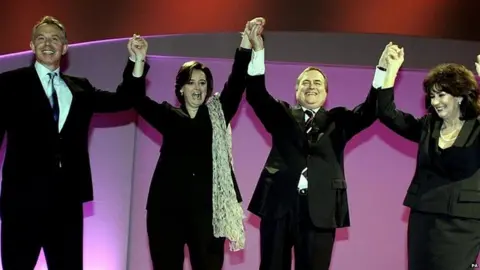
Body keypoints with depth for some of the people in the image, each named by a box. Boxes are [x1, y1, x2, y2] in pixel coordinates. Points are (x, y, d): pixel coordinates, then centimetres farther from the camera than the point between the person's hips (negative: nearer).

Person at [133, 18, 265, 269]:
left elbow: (236, 84, -1)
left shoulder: (217, 114, 10)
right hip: (168, 205, 0)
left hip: (207, 206, 0)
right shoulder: (168, 116, 10)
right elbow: (138, 99, -2)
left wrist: (247, 45, -15)